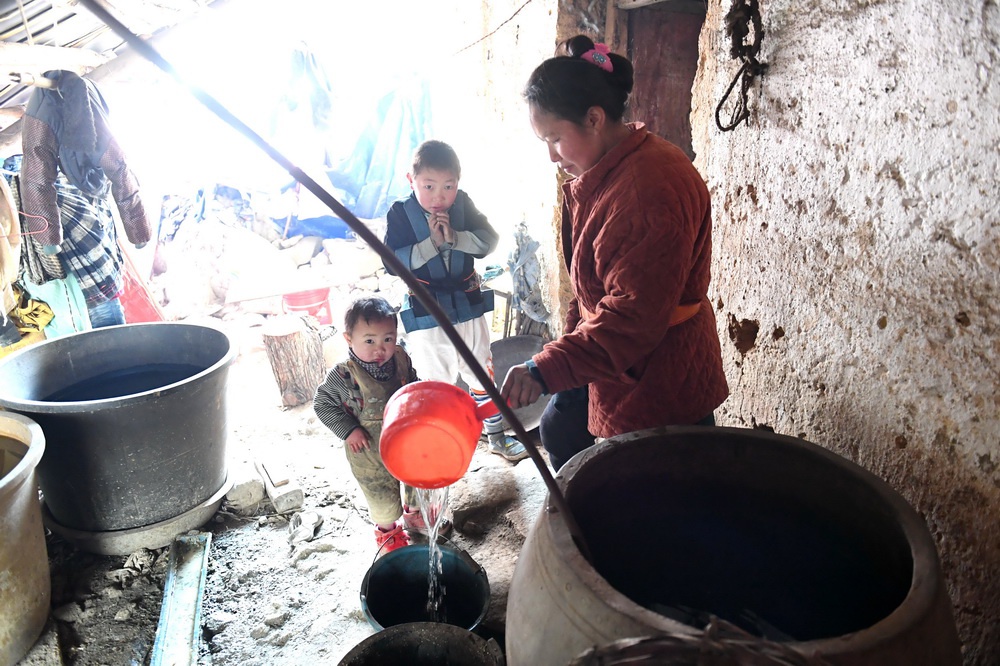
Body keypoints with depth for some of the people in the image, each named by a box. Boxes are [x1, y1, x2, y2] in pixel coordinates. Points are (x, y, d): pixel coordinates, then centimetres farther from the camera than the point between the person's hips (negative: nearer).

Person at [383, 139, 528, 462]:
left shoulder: (463, 204, -3)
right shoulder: (400, 213, -10)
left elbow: (489, 241, -8)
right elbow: (392, 262, -17)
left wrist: (454, 238, -22)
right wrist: (431, 242, -23)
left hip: (468, 308, 3)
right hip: (426, 317, -3)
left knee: (482, 377, 16)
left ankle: (497, 437, 33)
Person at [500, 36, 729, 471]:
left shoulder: (652, 186, -27)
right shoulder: (595, 175, 7)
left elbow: (634, 314, -30)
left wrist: (547, 369, -33)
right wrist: (573, 338, 13)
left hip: (659, 378, -10)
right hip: (612, 360, 10)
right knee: (559, 432, 23)